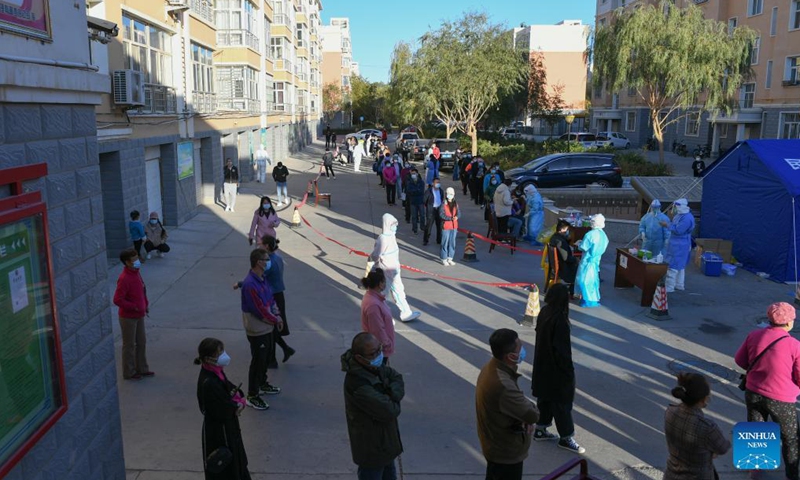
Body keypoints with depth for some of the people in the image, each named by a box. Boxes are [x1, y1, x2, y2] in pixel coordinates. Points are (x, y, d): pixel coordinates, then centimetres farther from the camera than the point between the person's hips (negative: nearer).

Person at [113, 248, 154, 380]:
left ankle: (142, 369, 32)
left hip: (139, 316, 9)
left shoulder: (136, 273, 3)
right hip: (128, 318, -9)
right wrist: (134, 307, -20)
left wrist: (146, 304, 7)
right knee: (129, 345, 6)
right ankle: (129, 373, 21)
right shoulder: (124, 279, -25)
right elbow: (117, 300, -27)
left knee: (141, 342, 18)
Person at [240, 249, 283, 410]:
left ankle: (262, 383, 43)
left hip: (267, 327, 9)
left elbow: (271, 299, 13)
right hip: (257, 330, -9)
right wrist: (275, 320, -10)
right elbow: (259, 309, -24)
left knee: (266, 357, 23)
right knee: (258, 361, 1)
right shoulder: (250, 284, -27)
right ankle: (252, 396, 14)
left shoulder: (262, 279, 5)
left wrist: (277, 316, 0)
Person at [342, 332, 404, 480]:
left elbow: (397, 378, 0)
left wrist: (393, 395, -20)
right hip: (371, 447, -9)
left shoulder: (374, 367, -9)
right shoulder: (358, 385, -37)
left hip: (385, 439, 9)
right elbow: (389, 411, -33)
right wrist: (394, 403, -11)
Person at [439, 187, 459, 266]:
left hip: (454, 226, 5)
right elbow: (441, 215, -14)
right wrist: (450, 218, -23)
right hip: (446, 225, -5)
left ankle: (450, 258, 20)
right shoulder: (443, 204, -8)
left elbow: (458, 213, 8)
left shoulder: (455, 204, 8)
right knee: (445, 242, -2)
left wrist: (456, 217, -15)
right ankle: (444, 259, 7)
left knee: (452, 242, 10)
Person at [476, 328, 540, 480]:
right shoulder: (502, 384, -38)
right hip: (506, 451, -9)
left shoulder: (492, 366, -7)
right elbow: (533, 414, -27)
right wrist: (530, 406, -5)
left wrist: (524, 418, -10)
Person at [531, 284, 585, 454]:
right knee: (562, 401, 7)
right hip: (556, 369, -8)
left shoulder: (544, 313, -3)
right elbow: (562, 349, -23)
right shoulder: (560, 321, -28)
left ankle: (540, 430, 33)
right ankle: (566, 438, 20)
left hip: (543, 366, 8)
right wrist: (568, 370, -11)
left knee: (545, 398, 21)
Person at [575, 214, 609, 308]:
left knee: (584, 280, 2)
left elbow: (583, 247, -17)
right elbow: (603, 248, 11)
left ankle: (588, 300, 4)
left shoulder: (590, 234, -21)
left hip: (588, 259, -7)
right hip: (596, 259, 7)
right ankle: (594, 298, 26)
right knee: (593, 279, 18)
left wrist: (580, 243, 3)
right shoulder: (603, 235, 3)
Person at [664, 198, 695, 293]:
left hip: (679, 246, -10)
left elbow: (678, 230, -27)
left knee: (673, 266, -8)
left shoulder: (687, 218, -22)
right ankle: (680, 284, 29)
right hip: (676, 244, 11)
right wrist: (667, 224, 4)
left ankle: (669, 287, -5)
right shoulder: (680, 215, 10)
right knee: (680, 265, 19)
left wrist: (667, 225, -18)